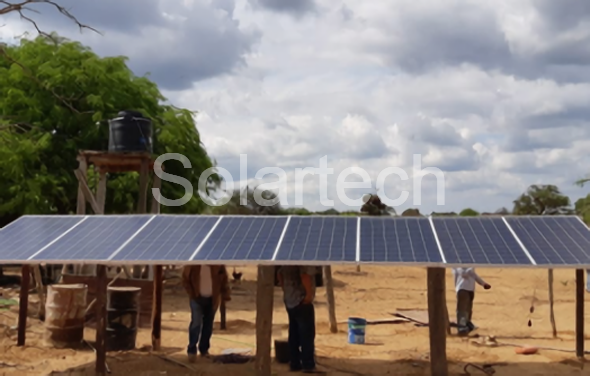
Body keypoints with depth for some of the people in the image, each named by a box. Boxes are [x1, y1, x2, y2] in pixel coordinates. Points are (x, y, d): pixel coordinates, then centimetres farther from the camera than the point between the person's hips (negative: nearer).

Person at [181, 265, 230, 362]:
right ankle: (191, 350, -2)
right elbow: (185, 279, -3)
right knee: (196, 323, -11)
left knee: (208, 324, 11)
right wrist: (191, 293, -10)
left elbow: (224, 279, 1)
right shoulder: (192, 264, -11)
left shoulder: (218, 265, -7)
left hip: (212, 299, 2)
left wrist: (225, 295, -5)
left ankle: (204, 349, 25)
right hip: (197, 298, -2)